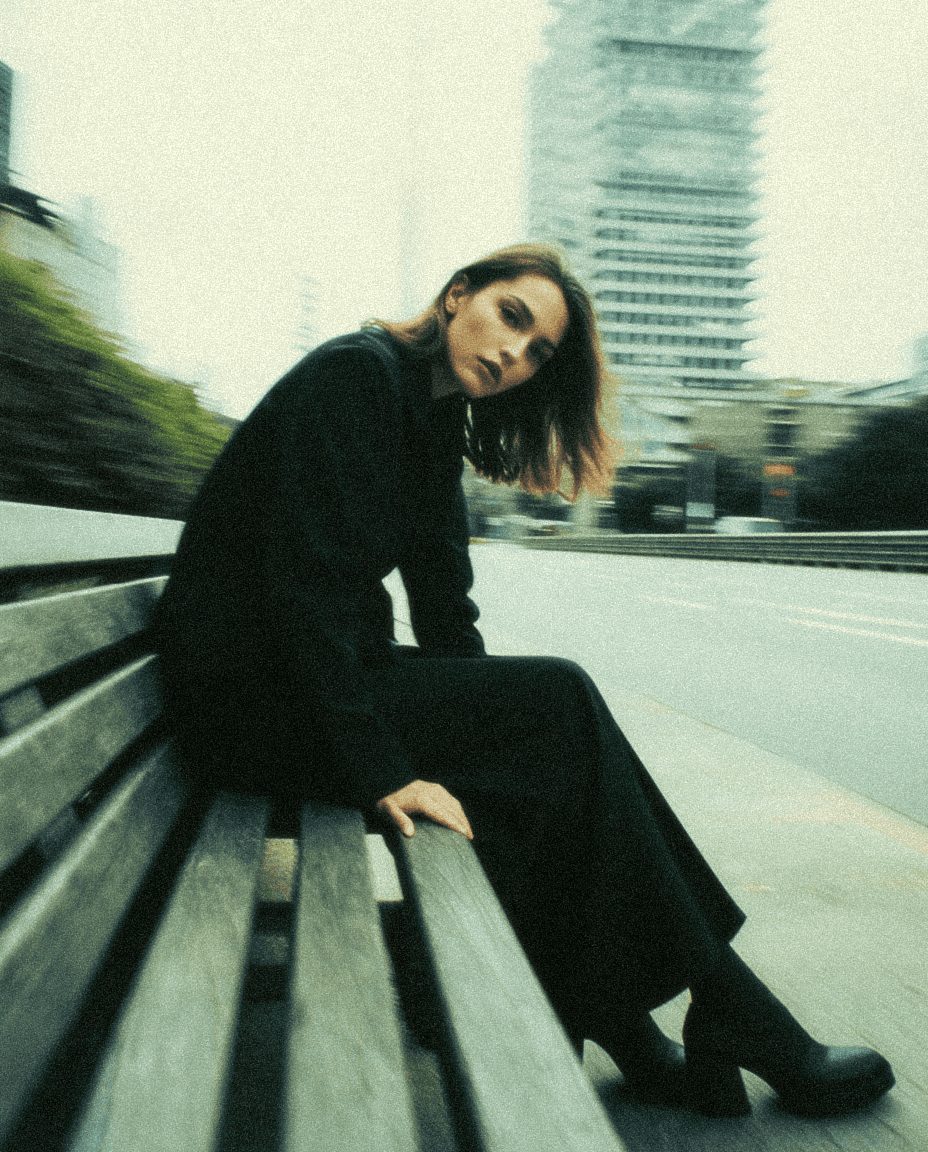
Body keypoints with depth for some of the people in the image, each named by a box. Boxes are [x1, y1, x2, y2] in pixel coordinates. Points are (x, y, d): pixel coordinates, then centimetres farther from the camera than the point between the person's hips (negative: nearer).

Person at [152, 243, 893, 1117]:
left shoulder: (435, 423, 13)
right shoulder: (357, 373, -14)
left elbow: (444, 617, 10)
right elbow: (308, 578, -23)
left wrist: (494, 725, -3)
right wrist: (379, 770, -27)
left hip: (327, 673, 9)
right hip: (249, 693, -8)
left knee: (551, 712, -10)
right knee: (557, 703, -17)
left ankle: (622, 1028, -6)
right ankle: (736, 1019, -8)